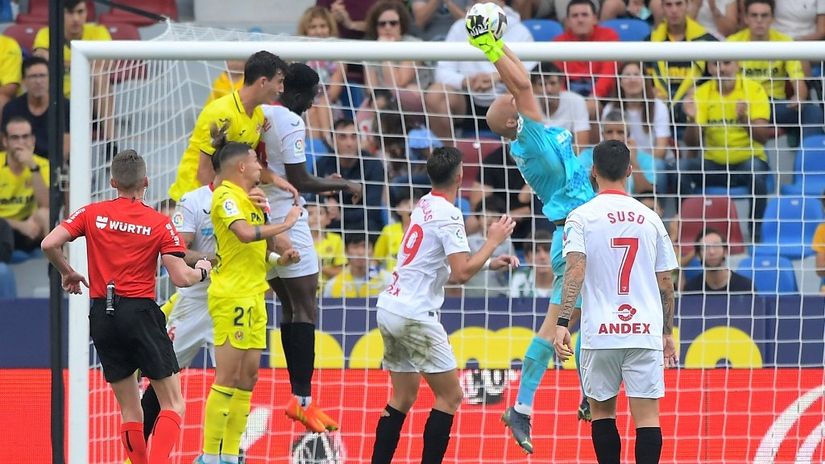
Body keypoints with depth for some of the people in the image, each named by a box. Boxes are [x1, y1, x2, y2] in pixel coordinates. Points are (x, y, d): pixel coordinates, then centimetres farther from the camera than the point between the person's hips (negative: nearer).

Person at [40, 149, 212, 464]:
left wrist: (68, 273, 12)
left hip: (102, 315, 3)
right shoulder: (160, 224, -3)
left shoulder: (92, 213, 3)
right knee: (173, 405, 1)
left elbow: (49, 244, -6)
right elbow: (181, 278, -8)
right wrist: (202, 271, 14)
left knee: (130, 411, 13)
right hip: (140, 313, -3)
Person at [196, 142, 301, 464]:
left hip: (253, 298, 10)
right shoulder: (226, 196, -11)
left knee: (248, 377, 9)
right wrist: (285, 224, -16)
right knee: (228, 378, -10)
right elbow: (245, 233, -27)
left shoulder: (248, 200, 19)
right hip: (232, 297, -10)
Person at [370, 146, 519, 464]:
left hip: (389, 307, 9)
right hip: (414, 315, -9)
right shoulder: (447, 214, -14)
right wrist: (493, 241, -9)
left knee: (403, 398, 15)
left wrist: (489, 263, 21)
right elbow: (461, 273, -20)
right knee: (450, 396, -1)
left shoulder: (424, 206, 12)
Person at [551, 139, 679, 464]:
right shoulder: (650, 219, 9)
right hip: (646, 332, 1)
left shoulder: (581, 217, 0)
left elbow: (575, 270, -13)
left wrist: (562, 322, -16)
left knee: (601, 410, 14)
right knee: (647, 416, -3)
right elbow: (666, 284, 12)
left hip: (600, 333, -1)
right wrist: (667, 333, 21)